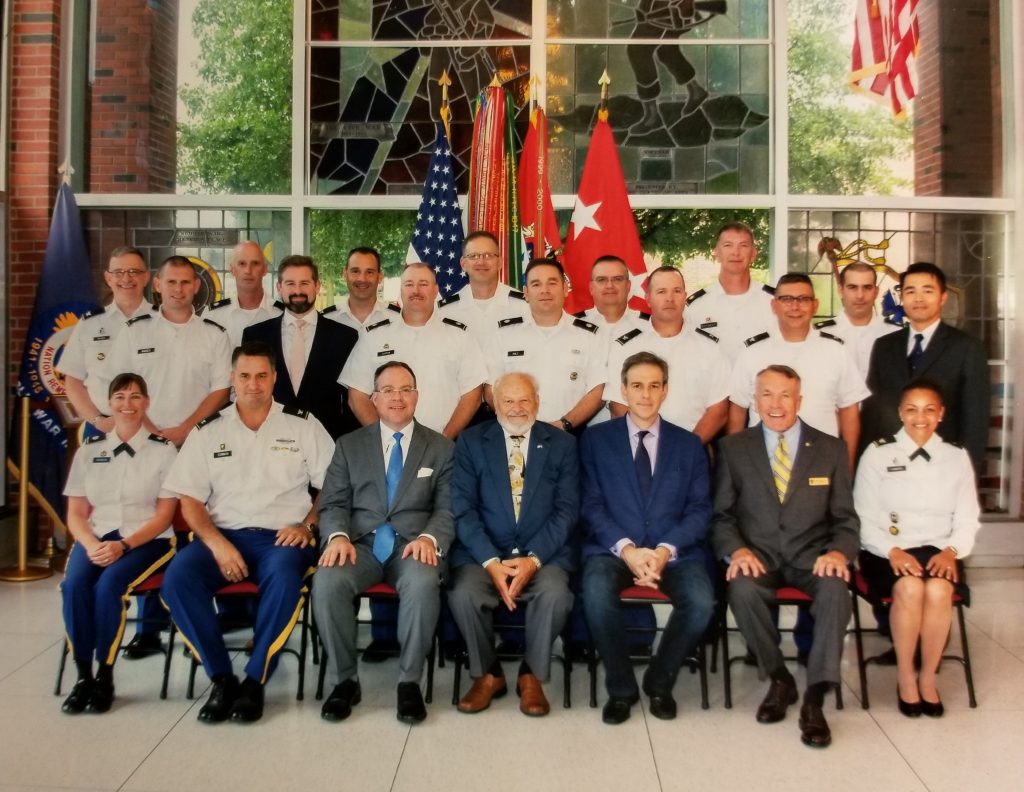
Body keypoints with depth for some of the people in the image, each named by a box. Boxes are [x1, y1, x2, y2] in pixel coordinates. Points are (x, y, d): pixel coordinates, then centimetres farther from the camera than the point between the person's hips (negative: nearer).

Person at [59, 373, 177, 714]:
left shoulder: (163, 450, 2)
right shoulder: (89, 452, 11)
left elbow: (164, 514, -2)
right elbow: (75, 514, 8)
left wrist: (123, 545, -17)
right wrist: (91, 544, -13)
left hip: (146, 540, -3)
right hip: (95, 538, 3)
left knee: (108, 585, -30)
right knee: (74, 585, -28)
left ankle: (105, 676, -14)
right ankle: (83, 676, -14)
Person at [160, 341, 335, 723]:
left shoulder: (303, 425, 9)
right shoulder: (208, 431, 12)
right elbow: (190, 501, 7)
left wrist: (307, 525, -9)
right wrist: (216, 542, -10)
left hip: (281, 537, -2)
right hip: (223, 536, 2)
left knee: (284, 576, -35)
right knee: (177, 577, -27)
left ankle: (254, 681, -18)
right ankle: (221, 677, -13)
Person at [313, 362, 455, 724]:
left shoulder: (441, 448, 12)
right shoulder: (349, 445, 15)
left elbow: (447, 508, 4)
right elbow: (333, 503, 8)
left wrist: (429, 538, -17)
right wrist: (338, 536, -14)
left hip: (413, 544, -1)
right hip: (361, 543, 1)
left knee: (423, 582, -36)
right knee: (327, 580, -31)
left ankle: (409, 680, -16)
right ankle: (345, 680, -10)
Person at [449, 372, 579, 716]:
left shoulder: (562, 444, 7)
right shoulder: (471, 442, 6)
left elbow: (566, 510, 0)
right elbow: (464, 508, -2)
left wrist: (533, 559, -15)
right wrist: (491, 562, -15)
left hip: (543, 554, 0)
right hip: (483, 553, 0)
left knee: (555, 594, -30)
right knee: (463, 594, -28)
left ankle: (532, 676, -3)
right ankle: (487, 674, 0)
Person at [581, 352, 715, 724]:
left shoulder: (689, 445, 12)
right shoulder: (595, 439, 8)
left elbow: (700, 509, 4)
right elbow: (591, 506, 0)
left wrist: (666, 550, -13)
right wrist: (626, 548, -16)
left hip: (675, 551, 2)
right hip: (613, 549, -1)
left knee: (701, 600, -28)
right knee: (597, 594, -33)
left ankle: (659, 682, 1)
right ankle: (621, 687, -7)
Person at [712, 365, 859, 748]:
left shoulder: (831, 449, 7)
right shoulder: (733, 448, 6)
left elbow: (845, 518, 7)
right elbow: (721, 514, 4)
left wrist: (839, 551, -15)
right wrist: (736, 549, -16)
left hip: (811, 556, 0)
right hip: (758, 555, 0)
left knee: (836, 588, -33)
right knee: (742, 589, -33)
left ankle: (814, 698, -21)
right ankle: (779, 679, -8)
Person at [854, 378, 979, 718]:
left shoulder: (957, 458, 12)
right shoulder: (877, 455, 4)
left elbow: (967, 520, 10)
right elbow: (865, 520, 1)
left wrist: (951, 551, -10)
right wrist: (893, 551, -15)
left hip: (939, 550, 2)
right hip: (889, 551, -2)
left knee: (939, 591, -31)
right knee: (909, 589, -32)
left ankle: (928, 677, -10)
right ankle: (905, 678, -12)